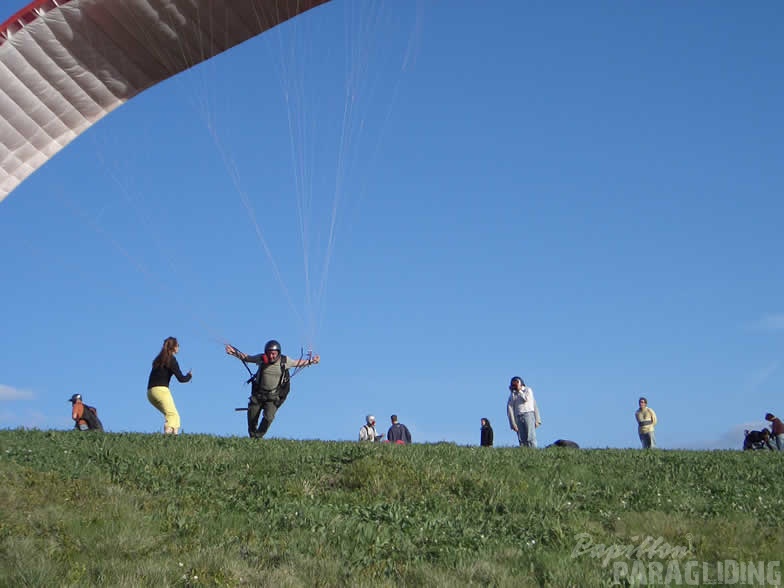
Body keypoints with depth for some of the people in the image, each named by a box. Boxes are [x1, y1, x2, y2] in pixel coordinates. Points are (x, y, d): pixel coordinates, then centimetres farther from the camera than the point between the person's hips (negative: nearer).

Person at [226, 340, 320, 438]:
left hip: (273, 397, -2)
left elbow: (299, 363, 5)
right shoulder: (261, 358, -9)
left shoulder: (284, 361, -10)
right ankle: (252, 437, 33)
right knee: (252, 418, 7)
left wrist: (310, 361, -7)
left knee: (268, 417, -18)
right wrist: (234, 352, -7)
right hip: (258, 394, 2)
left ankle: (258, 437, 4)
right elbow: (246, 358, 4)